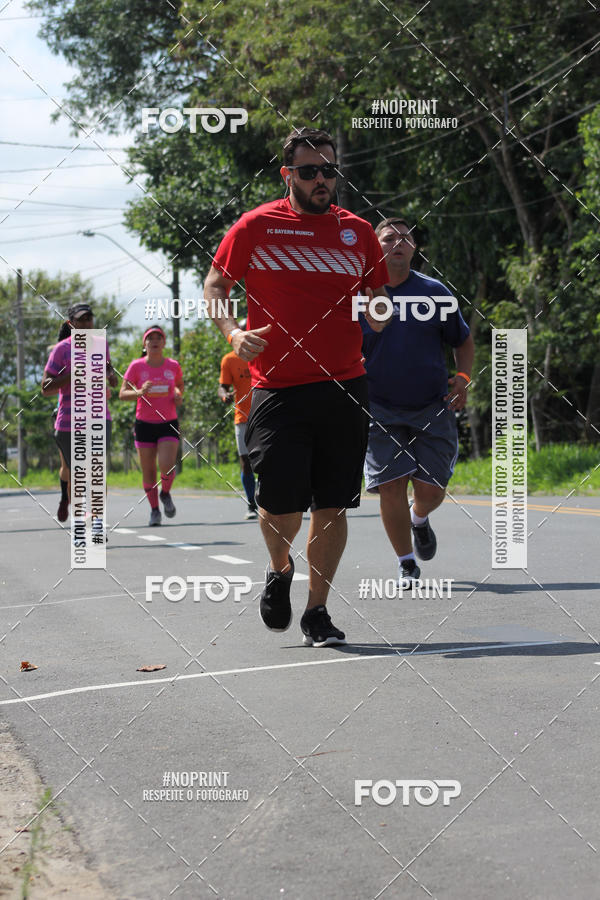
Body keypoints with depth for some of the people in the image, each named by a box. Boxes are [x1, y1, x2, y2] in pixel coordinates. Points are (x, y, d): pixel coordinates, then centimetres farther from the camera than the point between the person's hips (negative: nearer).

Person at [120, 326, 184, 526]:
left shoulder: (173, 366, 1)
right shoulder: (136, 366, -4)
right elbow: (122, 393, -6)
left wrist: (178, 395, -2)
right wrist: (139, 393, -26)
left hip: (168, 424, 0)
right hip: (145, 425, 0)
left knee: (167, 466, -16)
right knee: (148, 471, 4)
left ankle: (166, 494, 16)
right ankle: (154, 510, 22)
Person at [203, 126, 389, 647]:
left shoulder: (358, 231, 10)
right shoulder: (256, 226, 2)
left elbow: (380, 303, 21)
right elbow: (214, 287, 7)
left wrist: (377, 312, 0)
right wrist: (234, 334, -9)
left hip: (344, 388, 3)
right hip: (278, 386, -2)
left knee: (332, 506, 2)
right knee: (280, 504, -8)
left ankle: (317, 611, 16)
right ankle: (279, 570, 25)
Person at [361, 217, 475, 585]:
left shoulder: (434, 291, 3)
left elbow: (463, 340, 14)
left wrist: (463, 378, -2)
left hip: (433, 407, 1)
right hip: (381, 410, -1)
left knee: (431, 489, -1)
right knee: (391, 486, -11)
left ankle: (419, 518, 36)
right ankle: (407, 563, 5)